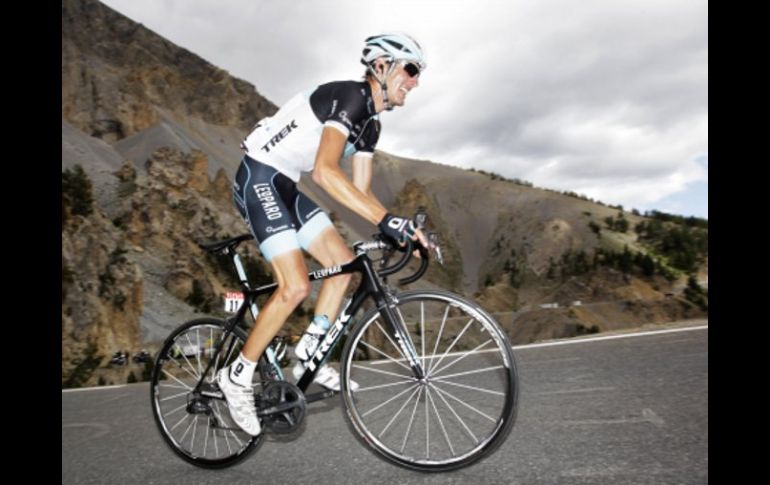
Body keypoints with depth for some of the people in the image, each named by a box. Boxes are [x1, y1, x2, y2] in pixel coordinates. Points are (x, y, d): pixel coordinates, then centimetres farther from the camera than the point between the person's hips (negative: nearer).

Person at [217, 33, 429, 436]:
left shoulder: (370, 124, 12)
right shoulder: (351, 96, -18)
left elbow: (361, 190, 11)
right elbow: (325, 171, -32)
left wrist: (402, 229, -1)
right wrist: (386, 219, -37)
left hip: (285, 186, 10)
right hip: (258, 178, -10)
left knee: (343, 260, 4)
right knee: (295, 285, -17)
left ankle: (308, 356, 12)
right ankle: (238, 375, 1)